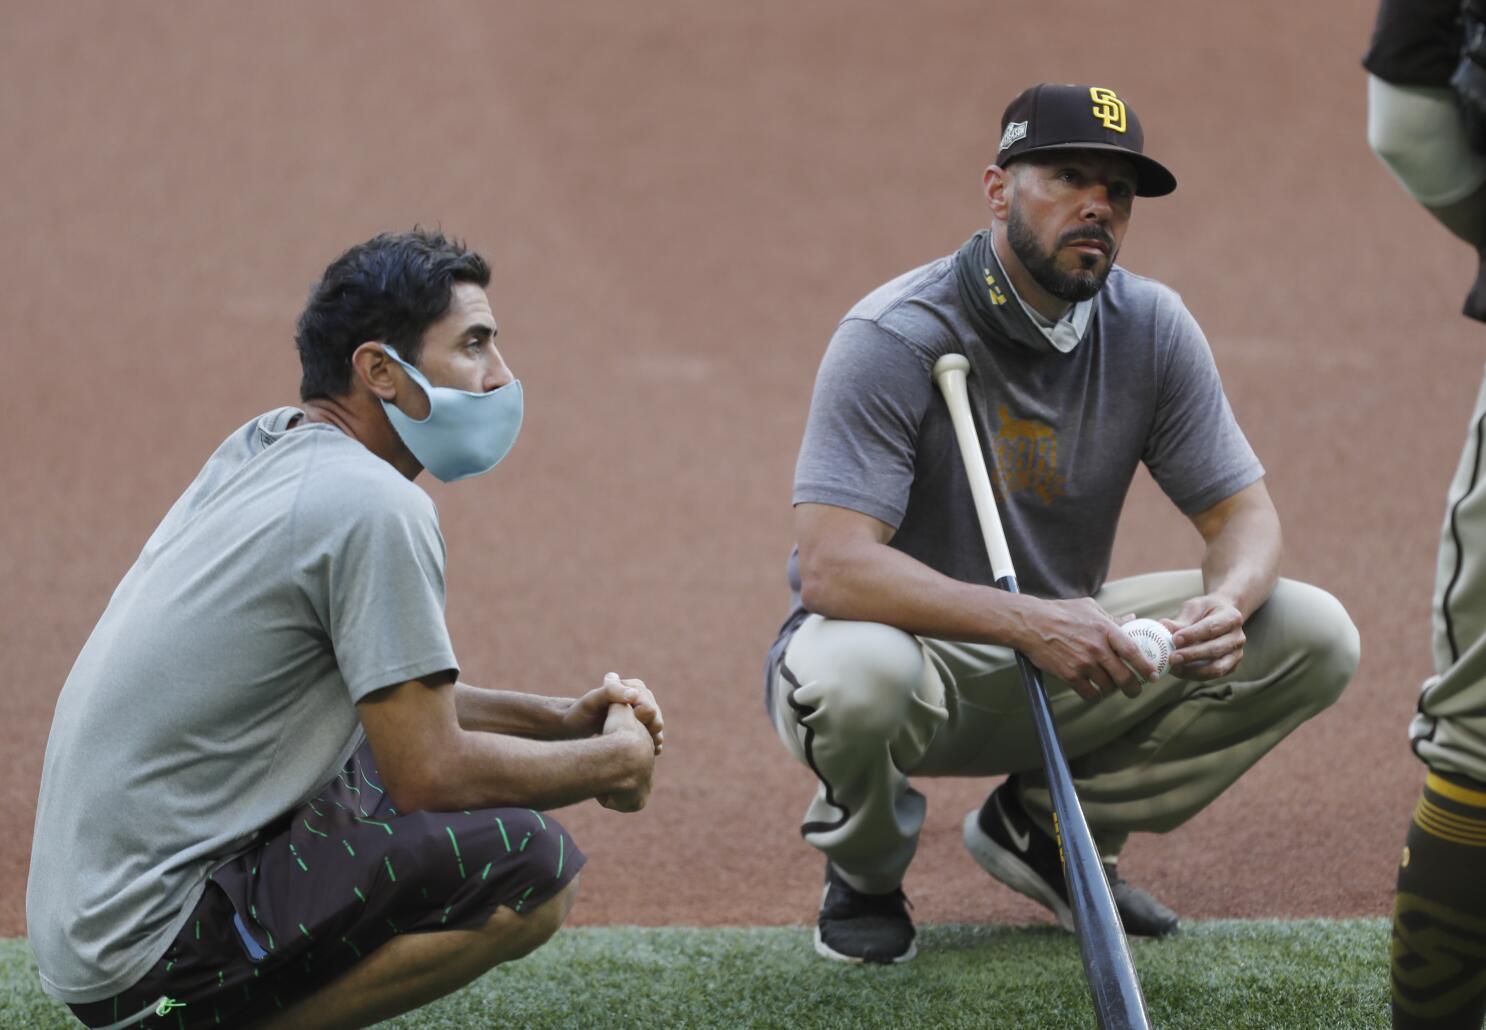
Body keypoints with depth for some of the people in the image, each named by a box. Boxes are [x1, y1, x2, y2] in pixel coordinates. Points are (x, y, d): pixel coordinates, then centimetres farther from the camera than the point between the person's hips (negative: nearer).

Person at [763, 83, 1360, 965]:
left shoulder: (1151, 328, -5)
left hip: (1060, 669, 5)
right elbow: (831, 566, -32)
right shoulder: (894, 338, -22)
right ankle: (866, 873, -3)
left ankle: (1044, 824, 7)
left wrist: (1227, 602, -27)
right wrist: (1029, 622, -43)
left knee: (1315, 637, -9)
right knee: (854, 673, -42)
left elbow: (1243, 510, -1)